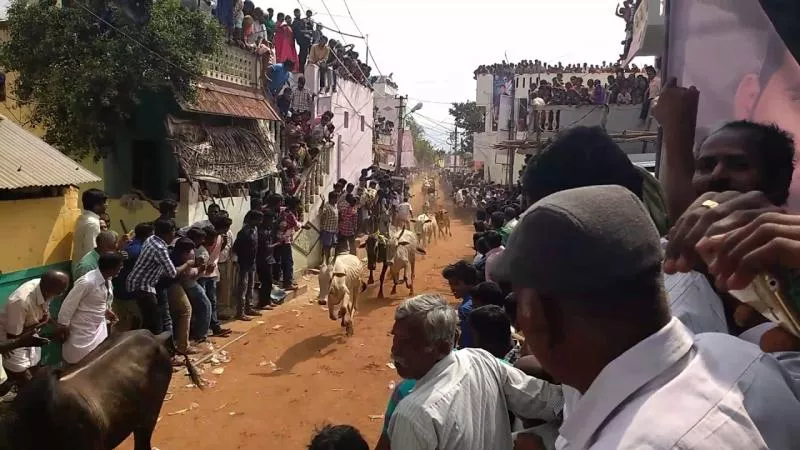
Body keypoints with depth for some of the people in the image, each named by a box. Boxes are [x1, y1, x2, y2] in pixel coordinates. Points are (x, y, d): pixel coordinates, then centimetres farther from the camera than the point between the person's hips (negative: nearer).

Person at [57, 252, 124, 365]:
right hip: (83, 334, -7)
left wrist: (106, 311, 0)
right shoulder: (87, 282, -27)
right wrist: (62, 327, -12)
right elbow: (68, 305, -19)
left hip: (99, 329, 7)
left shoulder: (107, 280, -3)